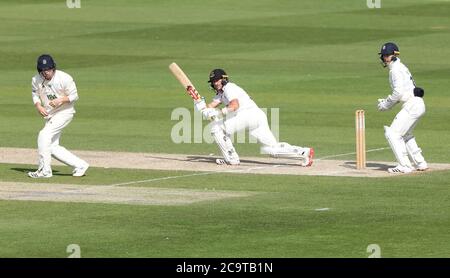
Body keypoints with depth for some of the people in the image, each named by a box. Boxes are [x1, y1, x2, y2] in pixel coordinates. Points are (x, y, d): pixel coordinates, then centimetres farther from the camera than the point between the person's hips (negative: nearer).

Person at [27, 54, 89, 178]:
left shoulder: (64, 78, -18)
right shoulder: (36, 80, -5)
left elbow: (74, 96, -10)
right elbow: (35, 94, 10)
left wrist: (61, 100, -28)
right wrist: (38, 106, -11)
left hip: (64, 112, -7)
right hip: (49, 115, 7)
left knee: (44, 134, -22)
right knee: (53, 147, 5)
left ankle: (44, 170, -16)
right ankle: (80, 165, 17)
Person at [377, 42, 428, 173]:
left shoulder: (396, 69, -11)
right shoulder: (400, 67, 20)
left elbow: (398, 92, -19)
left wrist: (386, 104, -8)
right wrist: (386, 102, 14)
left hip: (412, 105, -11)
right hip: (418, 104, 11)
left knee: (392, 133, -10)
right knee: (405, 135, 26)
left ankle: (405, 166, -12)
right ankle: (420, 163, 27)